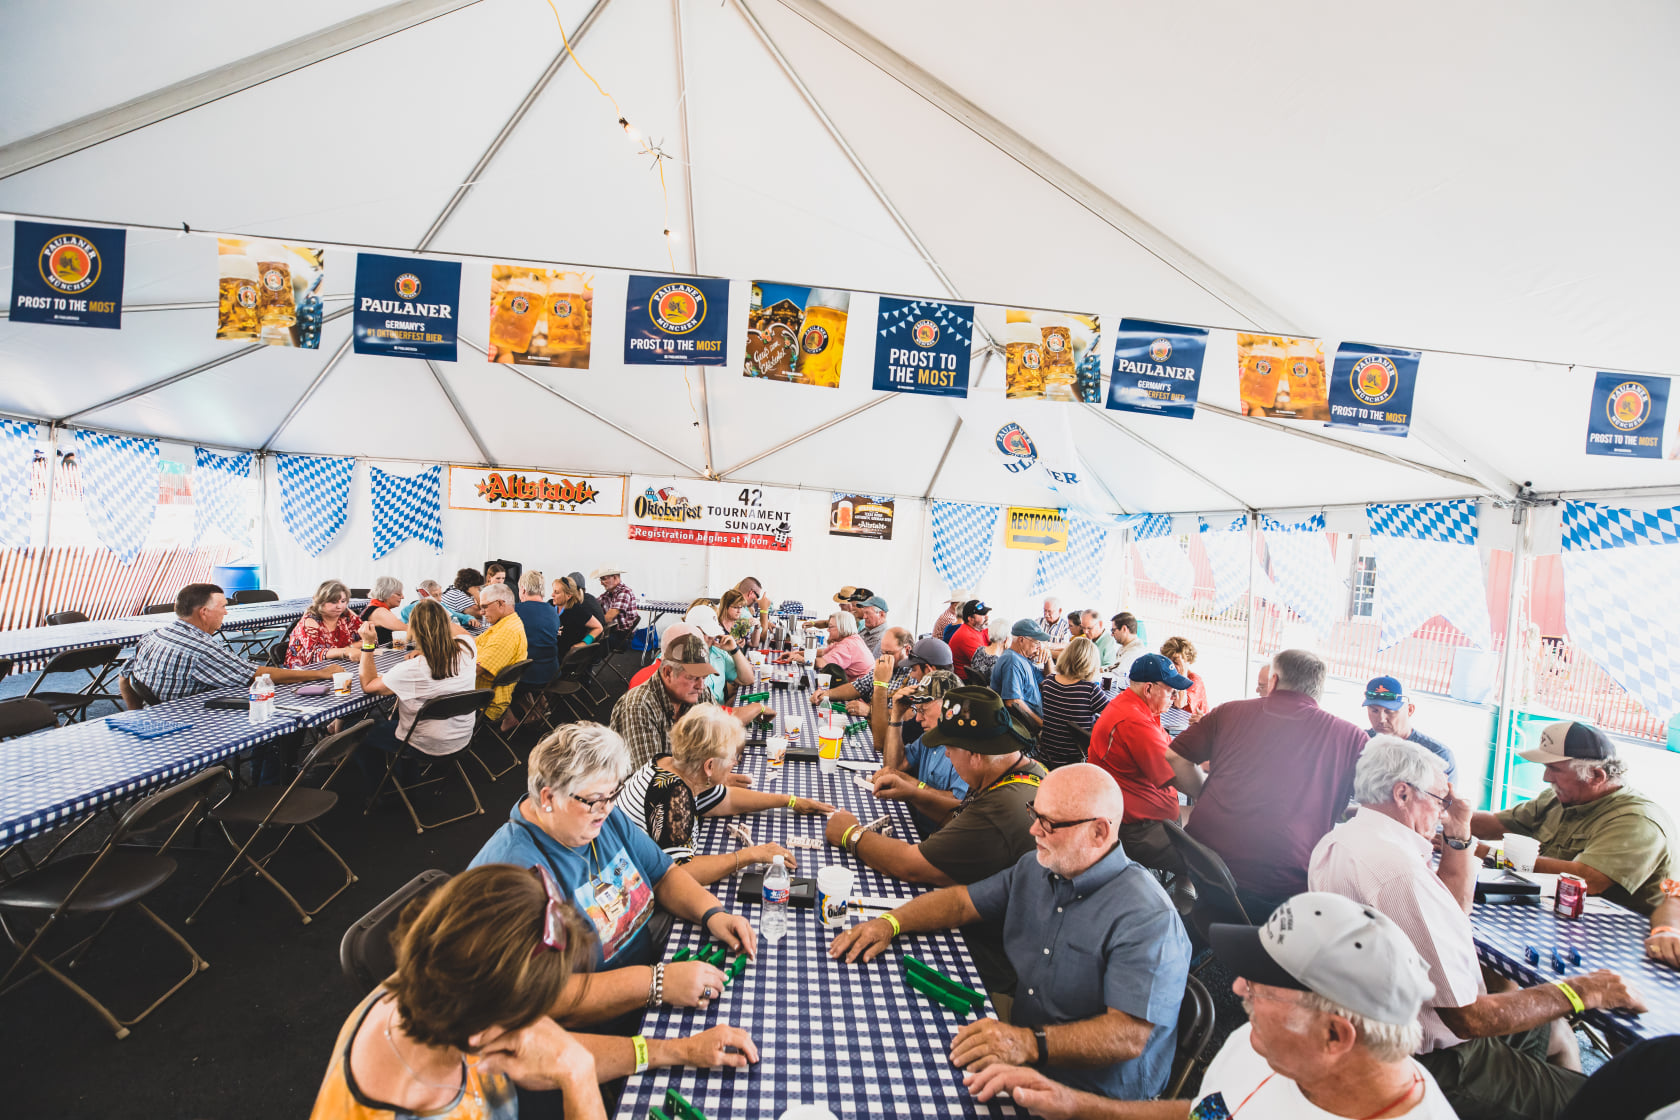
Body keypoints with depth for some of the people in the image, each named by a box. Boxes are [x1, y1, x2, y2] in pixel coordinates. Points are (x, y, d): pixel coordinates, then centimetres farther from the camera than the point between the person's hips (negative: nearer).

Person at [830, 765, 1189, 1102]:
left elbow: (1130, 1034, -27)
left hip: (1095, 1097, -7)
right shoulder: (1035, 868, 4)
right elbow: (962, 901, 12)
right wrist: (890, 922, -2)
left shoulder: (1146, 918, -21)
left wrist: (1030, 1044, -38)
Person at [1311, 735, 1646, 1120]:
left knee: (1556, 1035, 25)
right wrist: (1577, 991, -13)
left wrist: (1458, 836, 5)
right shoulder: (1401, 870, -30)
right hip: (1429, 1059, -10)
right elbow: (1469, 1017, -25)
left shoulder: (1336, 842, 1)